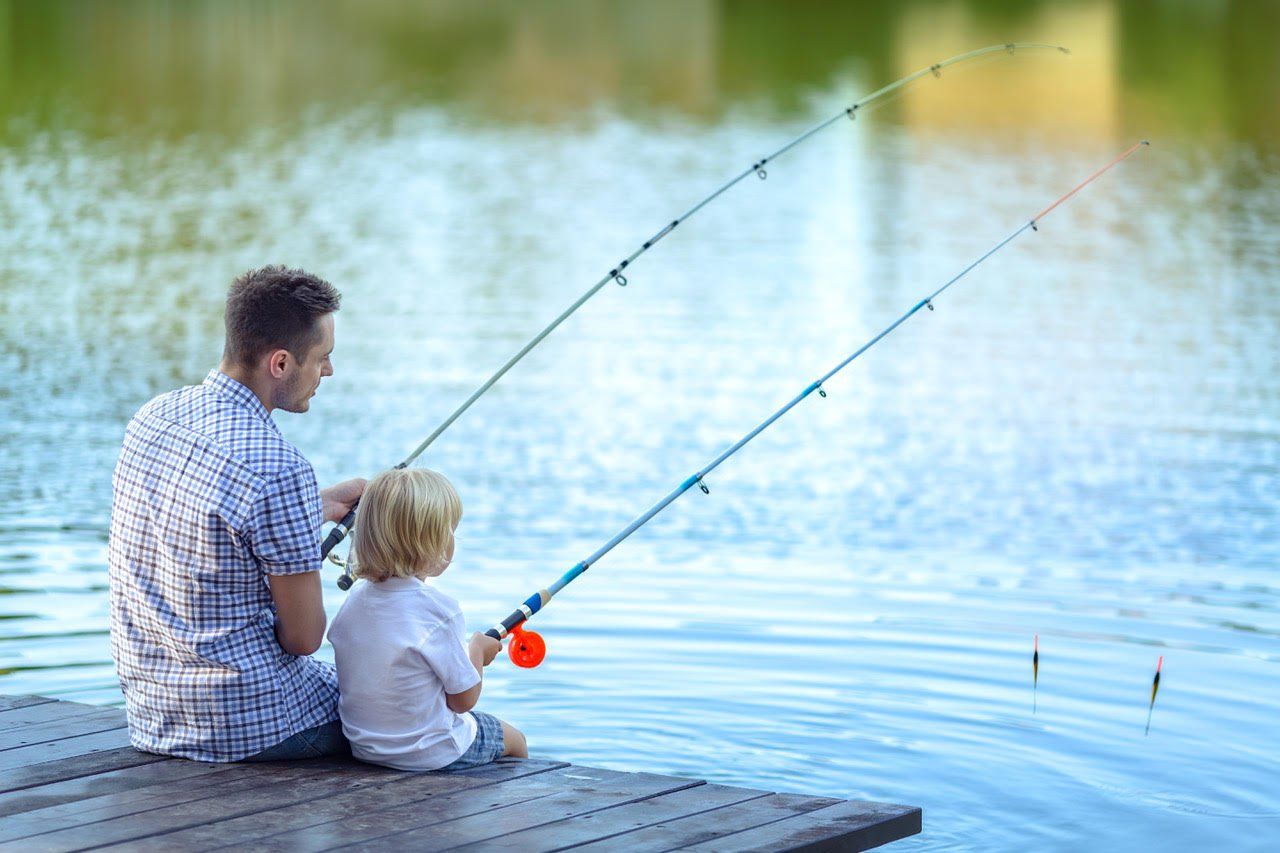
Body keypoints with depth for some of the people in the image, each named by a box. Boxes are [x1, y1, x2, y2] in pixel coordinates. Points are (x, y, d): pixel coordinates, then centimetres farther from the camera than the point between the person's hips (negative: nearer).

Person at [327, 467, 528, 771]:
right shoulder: (439, 609, -24)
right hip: (430, 754, -7)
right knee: (512, 738, 21)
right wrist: (477, 650, 3)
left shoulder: (355, 598, -4)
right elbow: (464, 699, -15)